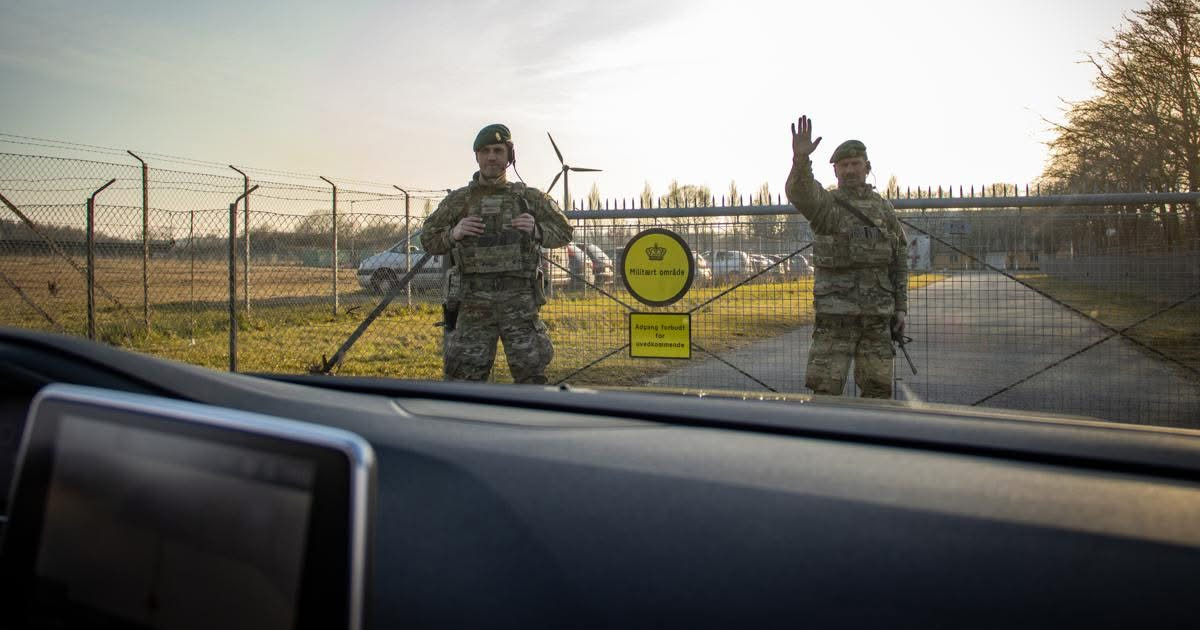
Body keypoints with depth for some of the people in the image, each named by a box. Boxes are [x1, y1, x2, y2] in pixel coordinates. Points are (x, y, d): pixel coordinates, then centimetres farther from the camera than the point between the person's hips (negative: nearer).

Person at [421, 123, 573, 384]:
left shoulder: (530, 197, 8)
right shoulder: (457, 201, 8)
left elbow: (563, 231, 12)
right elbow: (428, 239, 13)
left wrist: (537, 231, -7)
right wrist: (453, 233, -7)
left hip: (520, 303, 0)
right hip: (473, 304, 0)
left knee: (531, 376, 4)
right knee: (464, 377, 3)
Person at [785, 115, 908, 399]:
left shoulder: (884, 209, 13)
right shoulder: (826, 204, 1)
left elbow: (900, 262, 15)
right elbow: (800, 194, -23)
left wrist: (901, 308, 9)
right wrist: (801, 159, -42)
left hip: (878, 314, 3)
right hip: (835, 314, -3)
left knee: (878, 388, 8)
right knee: (825, 387, -5)